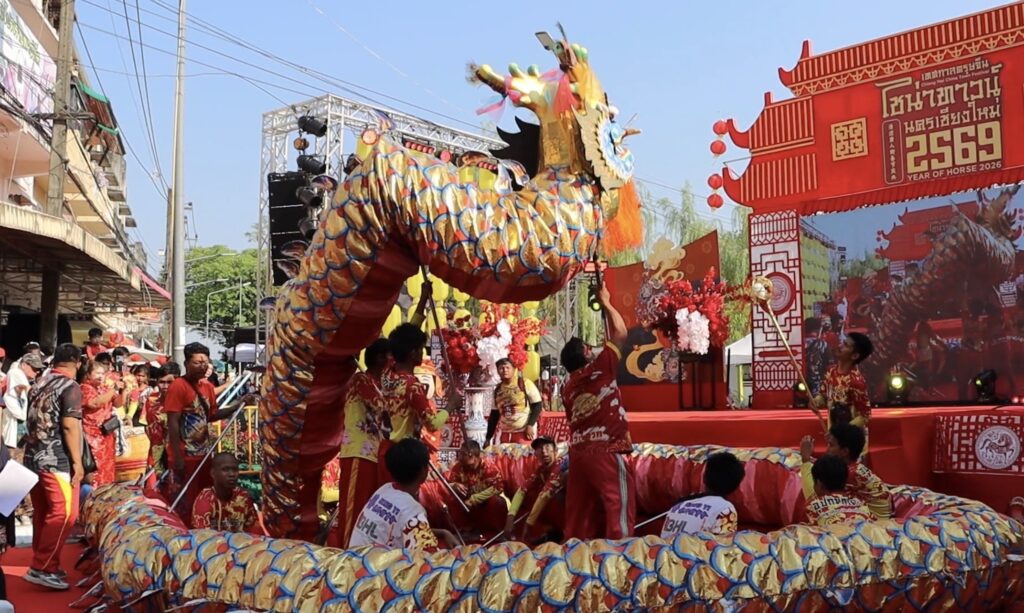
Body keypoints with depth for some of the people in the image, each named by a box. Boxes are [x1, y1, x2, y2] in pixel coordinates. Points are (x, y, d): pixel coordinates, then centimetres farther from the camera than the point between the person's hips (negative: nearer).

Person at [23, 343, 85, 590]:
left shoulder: (38, 384, 14)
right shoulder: (70, 387, -10)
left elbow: (32, 421, 20)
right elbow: (69, 426, -17)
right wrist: (77, 461, -15)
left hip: (33, 458, 8)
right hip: (57, 460, -8)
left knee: (43, 514, 13)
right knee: (64, 514, -6)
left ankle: (43, 564, 19)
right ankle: (42, 568, -8)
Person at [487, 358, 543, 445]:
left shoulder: (525, 384, -5)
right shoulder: (497, 389, 9)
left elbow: (537, 405, -5)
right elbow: (494, 414, 14)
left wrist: (530, 425, -13)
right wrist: (488, 438, 12)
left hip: (524, 431, -5)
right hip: (504, 432, 5)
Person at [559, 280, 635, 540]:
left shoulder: (568, 388, 14)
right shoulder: (599, 369, -6)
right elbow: (620, 333, -3)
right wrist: (605, 303, 8)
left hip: (578, 451, 7)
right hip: (606, 451, -7)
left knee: (581, 509, 10)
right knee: (618, 505, -4)